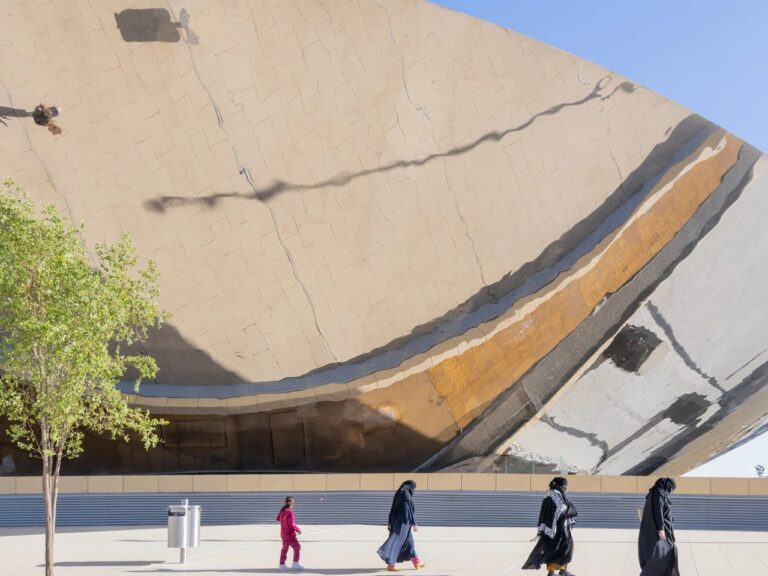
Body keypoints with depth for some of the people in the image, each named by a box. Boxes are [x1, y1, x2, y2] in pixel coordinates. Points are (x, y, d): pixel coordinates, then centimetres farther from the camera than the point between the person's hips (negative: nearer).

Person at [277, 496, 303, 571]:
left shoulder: (282, 511, 2)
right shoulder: (290, 513, -23)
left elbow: (278, 519, 17)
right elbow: (291, 524, -25)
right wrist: (298, 529, -13)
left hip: (283, 533, 9)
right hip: (290, 534, -8)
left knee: (285, 548, 16)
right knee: (297, 547, 0)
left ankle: (282, 564, 20)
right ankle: (295, 563, 1)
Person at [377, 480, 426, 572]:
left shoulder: (398, 494, 11)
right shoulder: (406, 495, -14)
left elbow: (392, 510, 12)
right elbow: (410, 510, -17)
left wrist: (390, 523, 13)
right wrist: (414, 524, -15)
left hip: (397, 521, 9)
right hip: (404, 522, -9)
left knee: (409, 541, 17)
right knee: (397, 541, -10)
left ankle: (417, 562, 25)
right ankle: (390, 564, -15)